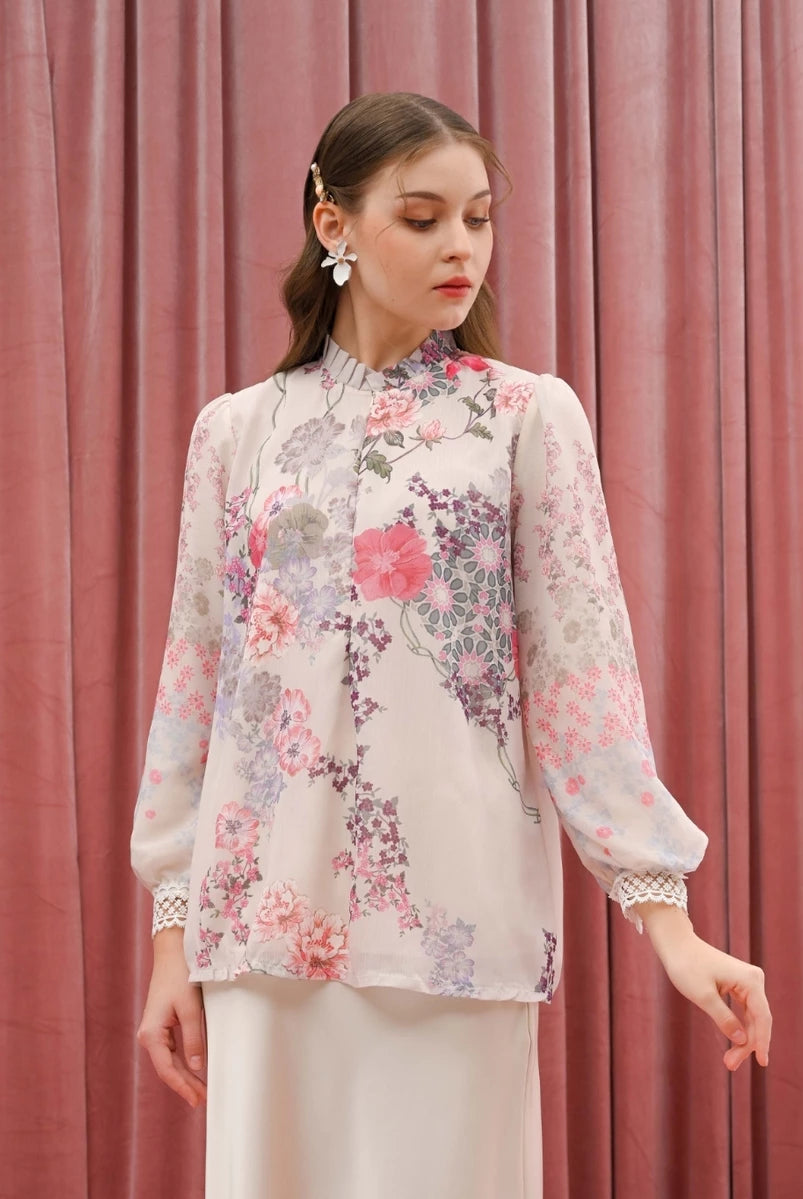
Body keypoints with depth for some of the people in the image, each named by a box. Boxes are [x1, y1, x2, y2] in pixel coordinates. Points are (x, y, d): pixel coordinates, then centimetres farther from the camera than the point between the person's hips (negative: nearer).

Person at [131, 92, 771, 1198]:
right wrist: (173, 934, 7)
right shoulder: (238, 431, 7)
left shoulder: (528, 417, 2)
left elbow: (583, 666, -3)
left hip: (457, 912, -2)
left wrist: (664, 913, -11)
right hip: (270, 906, 2)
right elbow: (195, 681, 9)